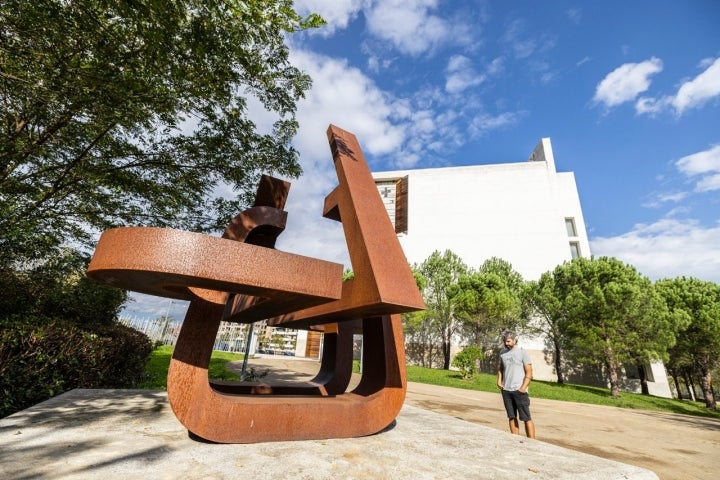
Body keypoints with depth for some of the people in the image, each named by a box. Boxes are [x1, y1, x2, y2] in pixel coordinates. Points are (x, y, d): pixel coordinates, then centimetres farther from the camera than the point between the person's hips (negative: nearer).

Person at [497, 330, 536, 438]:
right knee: (512, 417, 10)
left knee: (526, 418, 0)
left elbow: (529, 373, -7)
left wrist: (523, 388, -16)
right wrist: (499, 381, 5)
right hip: (506, 390, 5)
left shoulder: (522, 353, -6)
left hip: (519, 391, -5)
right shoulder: (503, 352, 8)